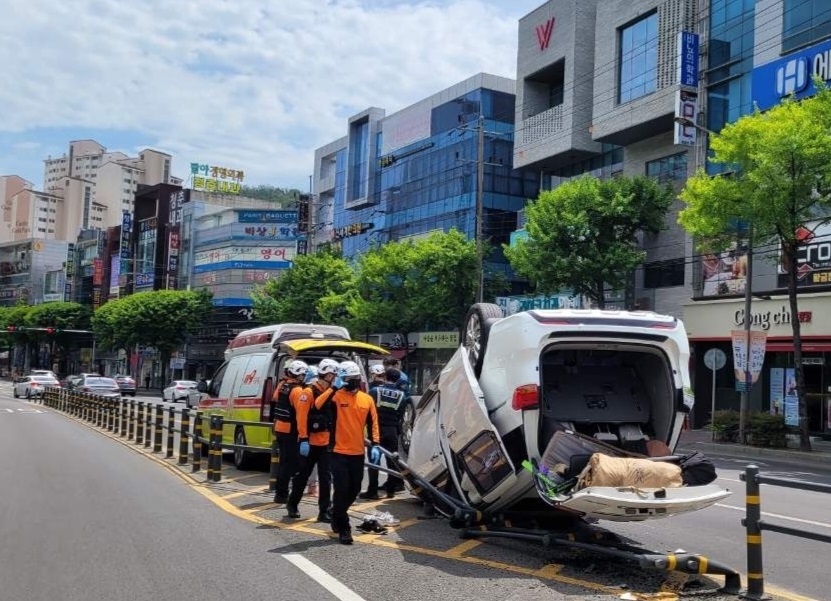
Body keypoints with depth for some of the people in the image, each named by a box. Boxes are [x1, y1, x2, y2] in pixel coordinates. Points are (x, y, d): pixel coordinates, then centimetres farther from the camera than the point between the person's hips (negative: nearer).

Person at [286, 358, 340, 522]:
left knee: (325, 478, 3)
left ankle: (324, 511, 6)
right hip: (310, 442, -5)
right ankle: (292, 504, 27)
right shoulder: (310, 391, -11)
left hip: (326, 443, 6)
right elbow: (302, 417, -16)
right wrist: (304, 440, -20)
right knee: (303, 475, 9)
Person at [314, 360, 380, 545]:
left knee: (354, 490, 15)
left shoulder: (367, 399, 6)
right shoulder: (336, 396, -8)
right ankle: (343, 529, 5)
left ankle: (337, 517, 38)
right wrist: (334, 388, -27)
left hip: (358, 453, 5)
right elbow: (318, 405, -26)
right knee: (341, 490, -5)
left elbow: (373, 424, 9)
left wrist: (375, 445, 0)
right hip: (339, 453, -5)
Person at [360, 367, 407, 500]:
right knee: (392, 459, 10)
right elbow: (400, 414, 8)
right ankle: (391, 490, 13)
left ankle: (372, 491, 1)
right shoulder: (400, 394, 2)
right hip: (392, 430, 2)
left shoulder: (375, 390, -6)